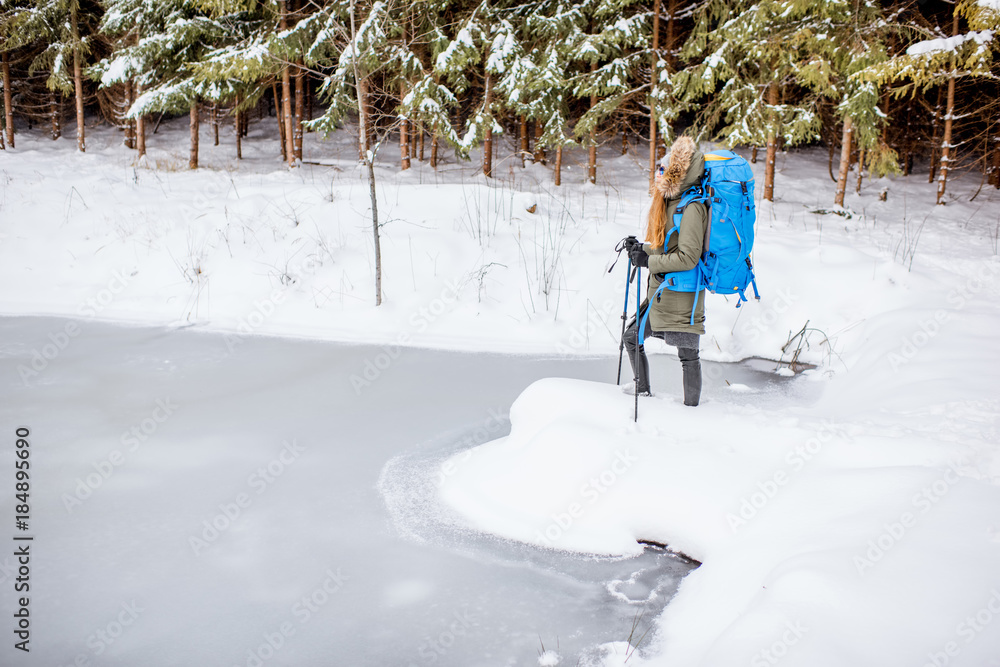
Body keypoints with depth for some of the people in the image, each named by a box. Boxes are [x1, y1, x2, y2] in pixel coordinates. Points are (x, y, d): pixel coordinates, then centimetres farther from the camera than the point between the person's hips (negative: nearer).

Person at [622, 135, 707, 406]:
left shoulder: (691, 207, -18)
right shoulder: (671, 201, 11)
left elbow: (688, 257, -24)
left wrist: (648, 261, -19)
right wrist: (641, 248, 7)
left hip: (681, 296, -10)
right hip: (662, 292, 10)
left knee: (687, 355, -1)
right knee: (632, 336, 18)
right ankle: (643, 390, 35)